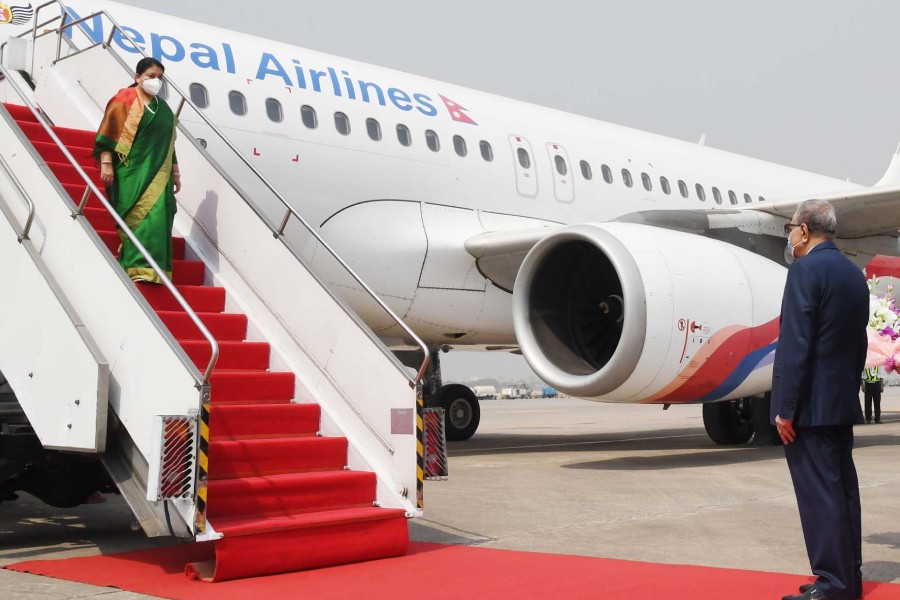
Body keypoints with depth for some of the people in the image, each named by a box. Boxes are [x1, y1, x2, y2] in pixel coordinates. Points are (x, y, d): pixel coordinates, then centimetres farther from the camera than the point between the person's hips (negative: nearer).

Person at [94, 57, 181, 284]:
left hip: (157, 174, 6)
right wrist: (106, 163, -15)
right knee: (140, 218, -13)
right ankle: (139, 268, -12)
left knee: (158, 219, 0)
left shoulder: (163, 108, 18)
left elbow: (168, 143, 22)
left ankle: (151, 269, 4)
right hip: (132, 171, -6)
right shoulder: (124, 99, -1)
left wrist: (175, 173, 19)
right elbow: (107, 133, -7)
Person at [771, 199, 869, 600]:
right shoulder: (854, 274, 13)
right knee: (843, 488, 14)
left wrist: (785, 408, -17)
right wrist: (849, 390, 22)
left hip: (809, 404, -9)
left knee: (819, 495, -5)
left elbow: (794, 345, -18)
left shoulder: (806, 270, -13)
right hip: (842, 403, 9)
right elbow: (859, 343, 17)